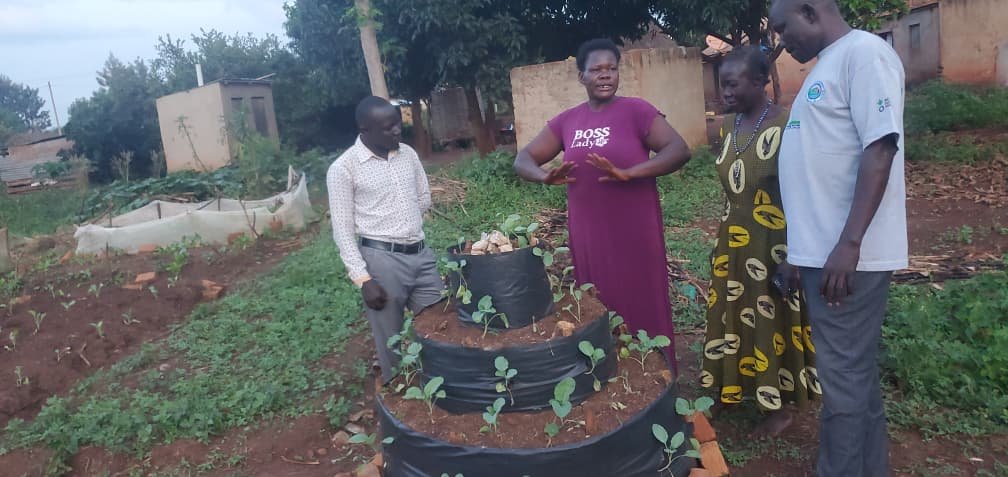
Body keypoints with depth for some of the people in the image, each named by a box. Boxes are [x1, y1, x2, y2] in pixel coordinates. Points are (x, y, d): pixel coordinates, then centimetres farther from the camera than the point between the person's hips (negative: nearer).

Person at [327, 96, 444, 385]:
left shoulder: (408, 154, 8)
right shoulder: (343, 168, -8)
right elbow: (343, 230, -9)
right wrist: (363, 279, -14)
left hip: (422, 255, 5)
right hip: (381, 260, -5)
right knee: (392, 341, 5)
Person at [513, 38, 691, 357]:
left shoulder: (635, 110, -4)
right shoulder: (567, 120, 8)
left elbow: (679, 150, -13)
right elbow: (523, 160, 9)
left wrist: (628, 172, -26)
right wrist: (545, 176, -14)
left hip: (633, 235, -4)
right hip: (587, 236, 4)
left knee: (642, 312, 5)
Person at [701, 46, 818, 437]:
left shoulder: (786, 125, -16)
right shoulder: (728, 126, 4)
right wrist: (726, 241, 13)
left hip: (774, 245, -6)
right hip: (734, 245, 7)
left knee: (773, 323, 7)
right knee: (739, 319, 17)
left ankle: (779, 406, 24)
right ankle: (742, 388, 35)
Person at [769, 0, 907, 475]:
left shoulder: (863, 52, -10)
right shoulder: (827, 64, 18)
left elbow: (880, 150, -19)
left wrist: (848, 244, -24)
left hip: (847, 253, -9)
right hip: (821, 249, 9)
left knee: (843, 377, 0)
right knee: (854, 371, 18)